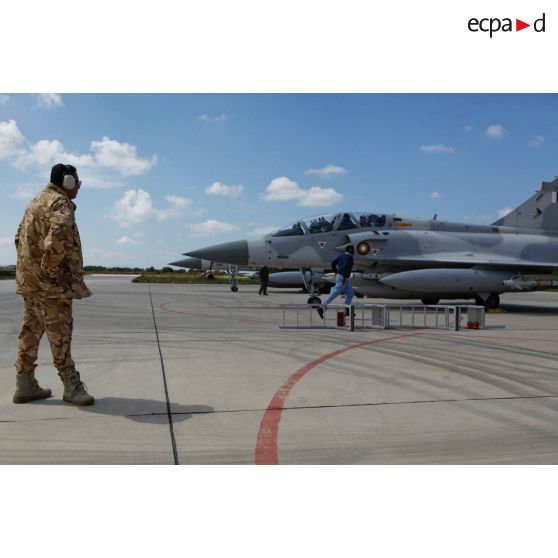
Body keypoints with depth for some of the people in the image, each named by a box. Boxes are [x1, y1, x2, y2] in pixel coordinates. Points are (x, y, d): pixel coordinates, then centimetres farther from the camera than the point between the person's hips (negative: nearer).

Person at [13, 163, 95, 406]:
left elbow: (21, 237, 24)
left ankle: (25, 385, 19)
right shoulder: (60, 203, -12)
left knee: (31, 331, 12)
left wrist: (32, 265, 17)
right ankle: (72, 386, 2)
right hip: (50, 283, -9)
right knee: (60, 334, -5)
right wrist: (52, 269, -20)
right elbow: (57, 238, -29)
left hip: (29, 279, 10)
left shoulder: (36, 202, 19)